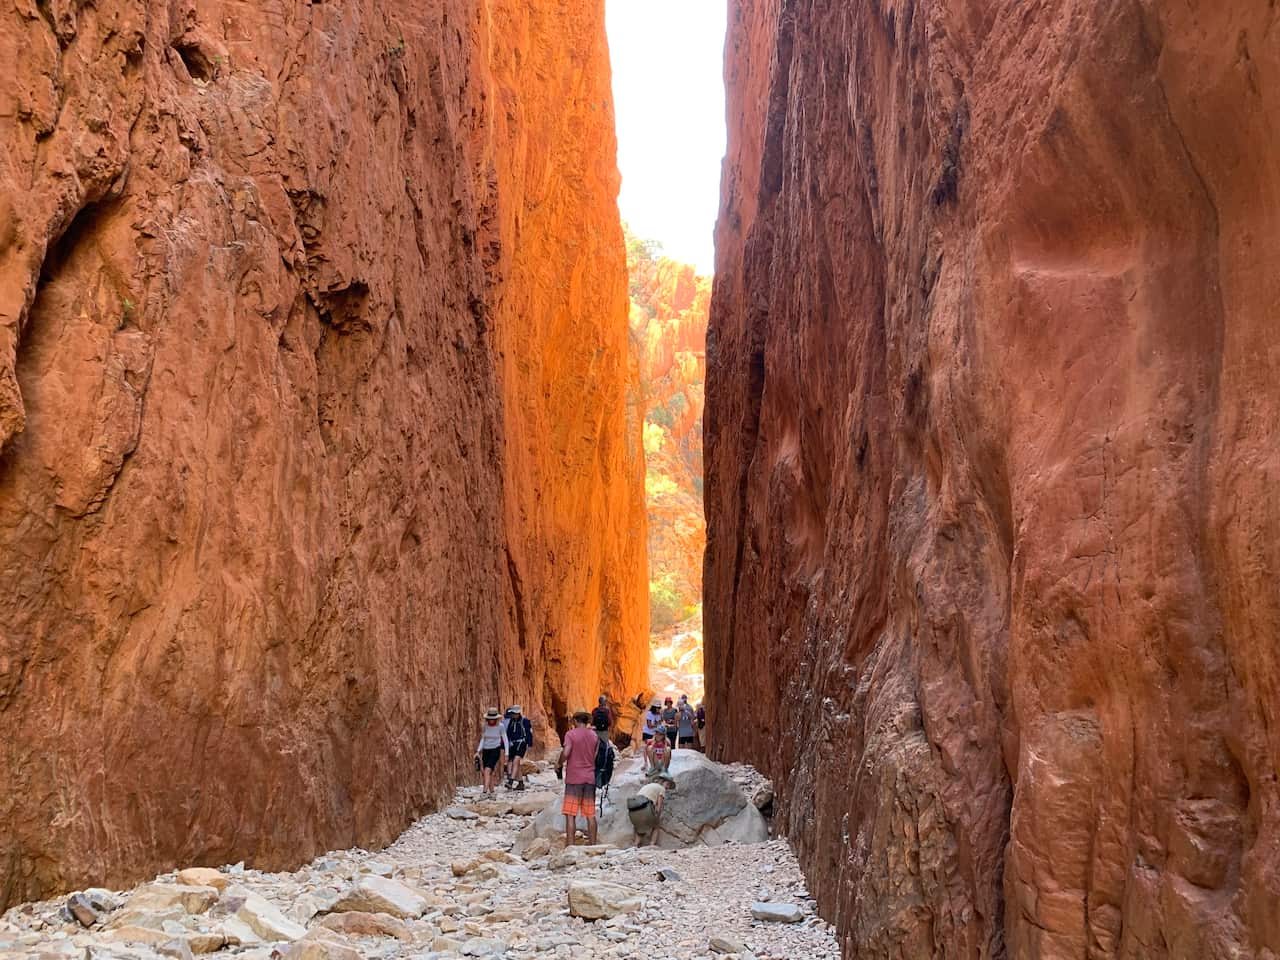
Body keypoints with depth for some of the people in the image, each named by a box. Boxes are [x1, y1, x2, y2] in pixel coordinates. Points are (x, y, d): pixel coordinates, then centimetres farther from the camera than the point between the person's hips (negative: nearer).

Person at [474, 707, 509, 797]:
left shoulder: (501, 727, -7)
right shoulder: (484, 726, 2)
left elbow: (505, 740, -2)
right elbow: (482, 739, 11)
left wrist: (506, 753, -9)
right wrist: (478, 751, 2)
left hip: (495, 750, -4)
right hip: (485, 750, 4)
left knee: (488, 770, -20)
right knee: (490, 772, 5)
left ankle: (485, 791, -25)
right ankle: (491, 792, 16)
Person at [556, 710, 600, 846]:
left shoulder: (571, 734, -6)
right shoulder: (594, 735, 9)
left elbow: (566, 753, -18)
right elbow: (597, 756, 6)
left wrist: (559, 764, -3)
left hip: (574, 778, -5)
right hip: (590, 778, 5)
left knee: (570, 814, -3)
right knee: (590, 814, 10)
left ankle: (570, 846, -7)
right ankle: (592, 844, 12)